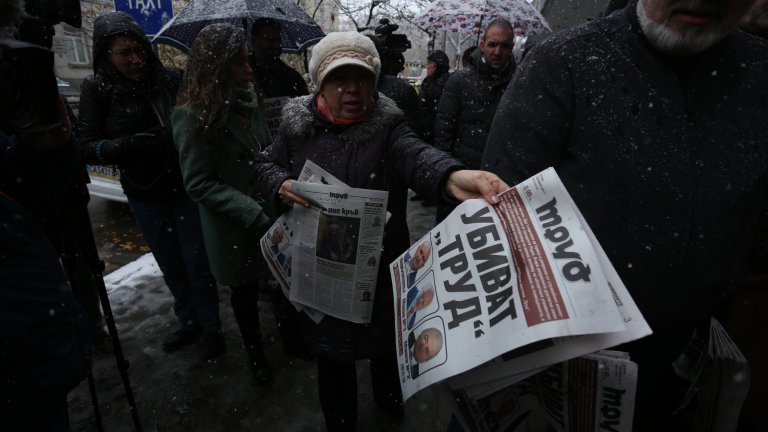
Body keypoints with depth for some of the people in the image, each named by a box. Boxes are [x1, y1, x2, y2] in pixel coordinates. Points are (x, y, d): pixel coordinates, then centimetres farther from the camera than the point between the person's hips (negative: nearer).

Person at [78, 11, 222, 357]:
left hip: (185, 189, -2)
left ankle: (211, 327, 25)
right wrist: (132, 144, -23)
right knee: (171, 266, 15)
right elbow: (88, 149, -8)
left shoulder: (170, 79, -10)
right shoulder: (96, 89, -5)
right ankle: (188, 322, 37)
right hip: (144, 197, 3)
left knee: (197, 263, 5)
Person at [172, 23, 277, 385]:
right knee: (245, 293, 15)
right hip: (235, 228, -5)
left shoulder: (247, 101, 4)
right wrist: (256, 216, -24)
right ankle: (256, 355, 39)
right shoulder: (193, 116, -16)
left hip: (271, 213, 5)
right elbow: (199, 183, -17)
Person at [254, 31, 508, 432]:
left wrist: (452, 176, -58)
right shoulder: (298, 125, -6)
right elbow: (266, 163, 8)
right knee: (332, 354, 19)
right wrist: (280, 185, -16)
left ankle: (389, 397, 58)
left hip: (382, 268, 0)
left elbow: (416, 155, -35)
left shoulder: (387, 127, -14)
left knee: (386, 341, 24)